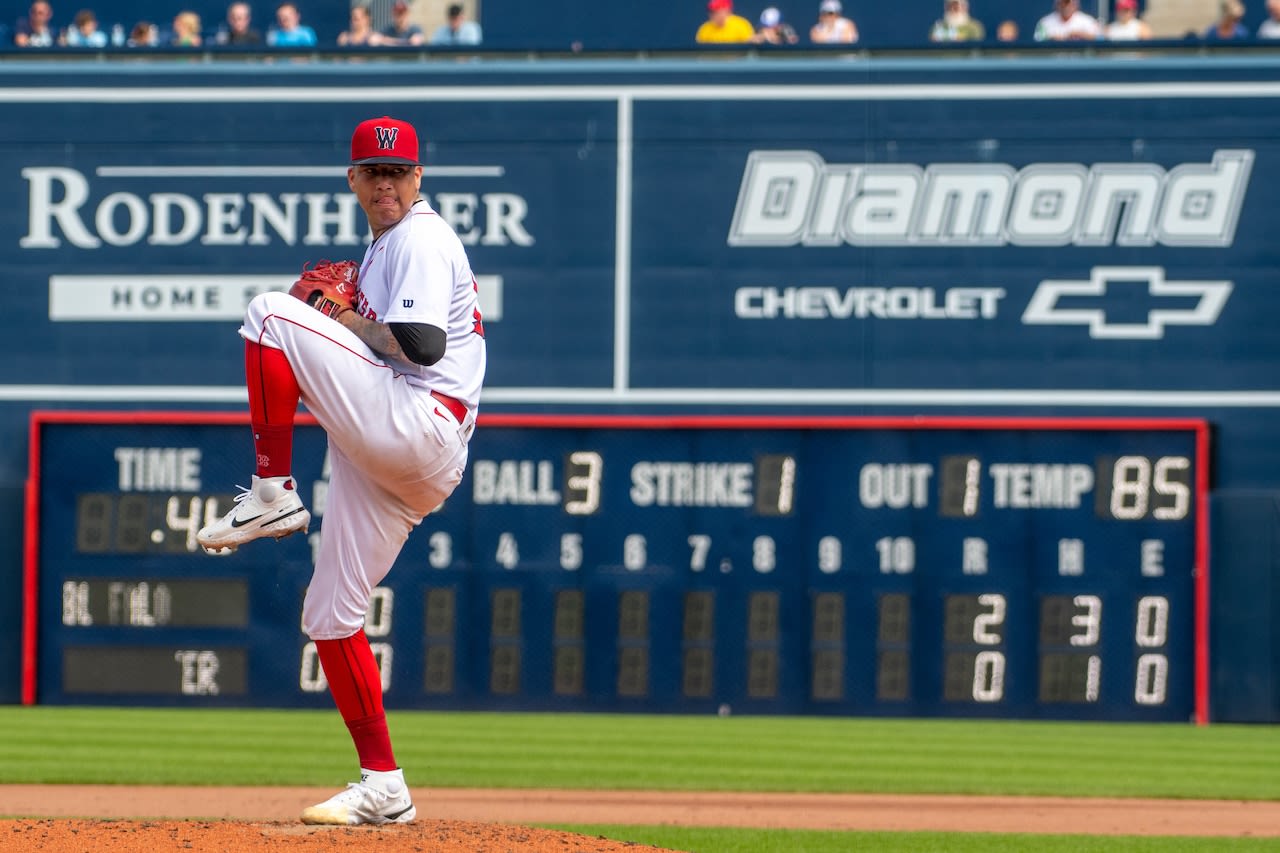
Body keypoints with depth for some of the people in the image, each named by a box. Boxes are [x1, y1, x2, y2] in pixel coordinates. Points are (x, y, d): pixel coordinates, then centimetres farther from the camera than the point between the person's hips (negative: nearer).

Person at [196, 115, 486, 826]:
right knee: (329, 615, 10)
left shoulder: (423, 239, -3)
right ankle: (383, 790, 11)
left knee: (269, 314, -18)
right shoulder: (382, 246, 27)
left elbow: (422, 344, -17)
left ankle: (273, 495, -17)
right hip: (396, 465, 10)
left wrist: (350, 322, -4)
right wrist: (337, 309, 13)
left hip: (417, 426, -10)